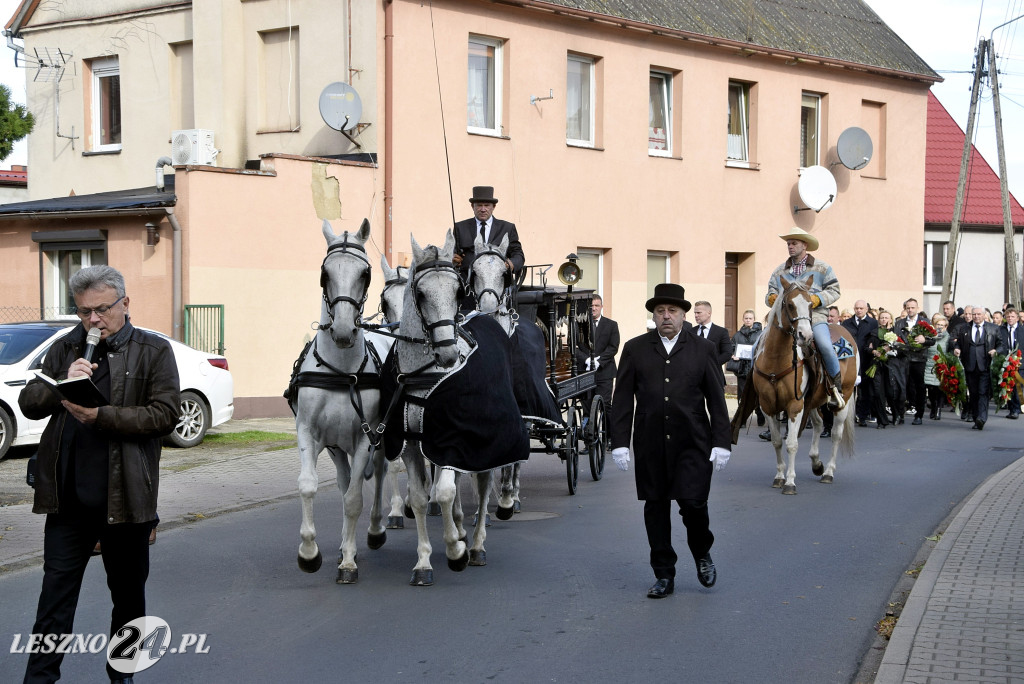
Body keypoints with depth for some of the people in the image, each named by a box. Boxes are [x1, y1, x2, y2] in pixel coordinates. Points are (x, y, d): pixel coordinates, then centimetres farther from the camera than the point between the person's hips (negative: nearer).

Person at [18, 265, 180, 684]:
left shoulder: (153, 352, -1)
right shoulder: (65, 349, 11)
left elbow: (165, 414, -10)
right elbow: (28, 403, 8)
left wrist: (100, 416, -18)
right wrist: (62, 383, -12)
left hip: (125, 494, -2)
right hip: (68, 495, 2)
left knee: (128, 591, 12)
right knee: (57, 590, 3)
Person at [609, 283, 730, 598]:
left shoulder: (703, 349, 6)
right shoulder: (635, 349, 7)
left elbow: (717, 399, 5)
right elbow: (622, 399, 5)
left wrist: (721, 442, -2)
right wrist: (620, 442, -2)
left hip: (693, 443, -1)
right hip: (650, 445, 2)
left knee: (693, 502, -9)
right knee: (656, 507, 6)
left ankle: (702, 553, 21)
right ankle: (663, 575, 18)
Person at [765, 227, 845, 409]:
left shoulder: (821, 268, 11)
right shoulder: (780, 271, 20)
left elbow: (834, 290, 6)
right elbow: (771, 292, 22)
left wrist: (817, 299, -12)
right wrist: (772, 298, -4)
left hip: (814, 314, -3)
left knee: (825, 346, -29)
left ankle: (835, 388, -13)